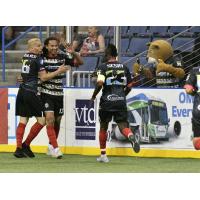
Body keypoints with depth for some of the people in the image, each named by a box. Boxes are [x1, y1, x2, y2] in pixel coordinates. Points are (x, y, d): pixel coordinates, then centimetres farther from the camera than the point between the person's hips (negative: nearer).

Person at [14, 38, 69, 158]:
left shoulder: (25, 57, 12)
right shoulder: (38, 59, -10)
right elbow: (44, 77, -12)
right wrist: (59, 71, -6)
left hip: (22, 91, 8)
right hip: (31, 93, -8)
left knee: (23, 120, 7)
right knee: (42, 120, 0)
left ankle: (19, 148, 0)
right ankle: (26, 145, 3)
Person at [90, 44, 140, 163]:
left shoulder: (103, 67, -3)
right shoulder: (124, 67, 8)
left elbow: (100, 83, -17)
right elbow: (129, 86, 10)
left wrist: (94, 96, -3)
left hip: (107, 101, -2)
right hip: (121, 101, 2)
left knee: (103, 127, 16)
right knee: (123, 125, 0)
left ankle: (103, 155, 21)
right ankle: (131, 137, -37)